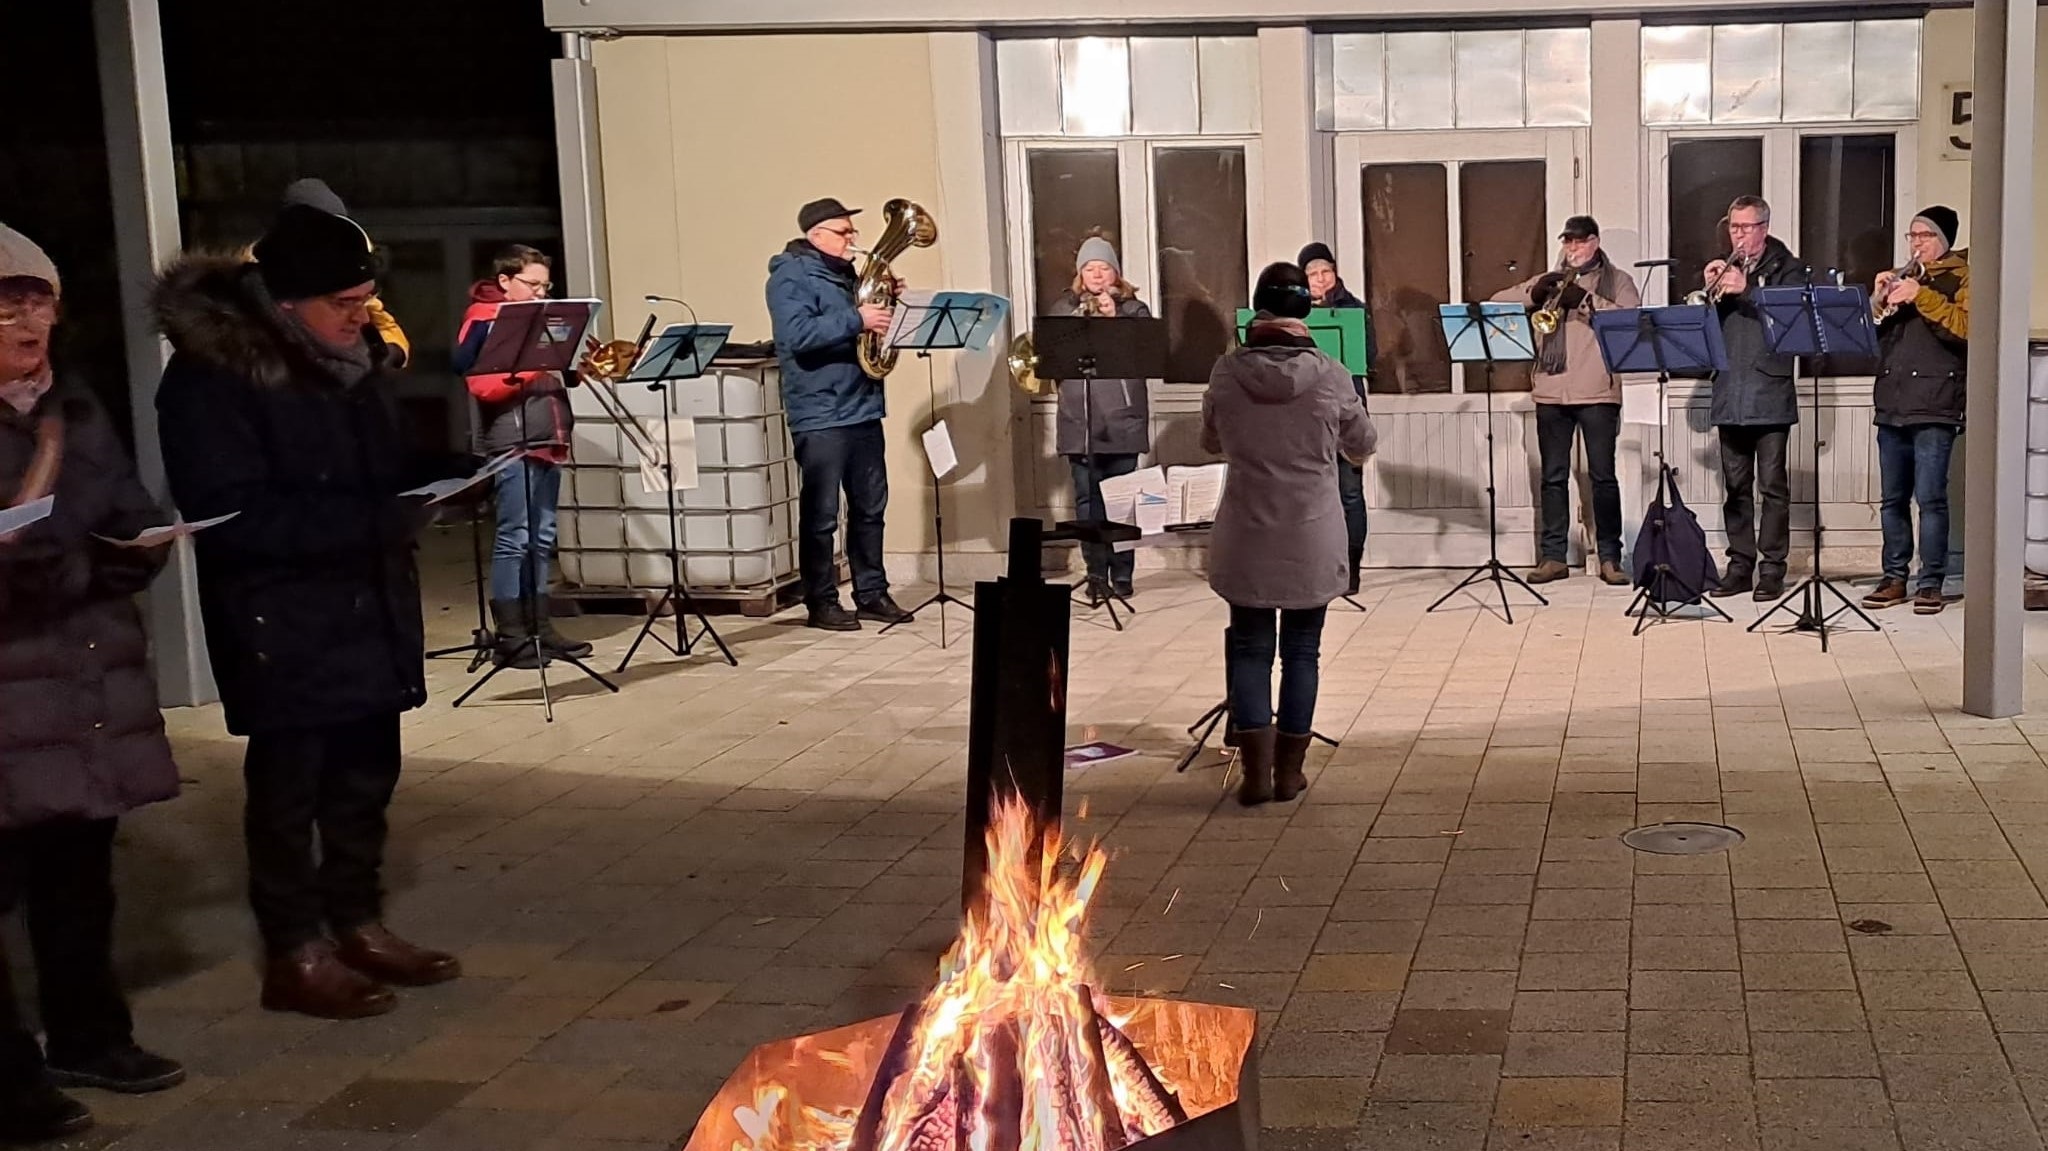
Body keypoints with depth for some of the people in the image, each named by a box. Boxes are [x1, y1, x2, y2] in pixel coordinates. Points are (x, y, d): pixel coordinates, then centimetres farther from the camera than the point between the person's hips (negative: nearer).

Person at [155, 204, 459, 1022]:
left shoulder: (347, 359, 9)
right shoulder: (211, 376, -16)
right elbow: (233, 517, -21)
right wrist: (375, 521, -25)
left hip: (368, 605, 7)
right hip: (282, 622, -7)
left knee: (366, 775, 13)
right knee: (289, 784, 3)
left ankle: (357, 924, 27)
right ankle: (296, 952, 14)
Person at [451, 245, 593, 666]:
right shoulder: (484, 321, -5)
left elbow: (559, 376, 22)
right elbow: (482, 385, -16)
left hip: (548, 440, 8)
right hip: (511, 442, -8)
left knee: (542, 538, 10)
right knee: (514, 537, -8)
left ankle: (540, 627, 14)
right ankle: (509, 635, -5)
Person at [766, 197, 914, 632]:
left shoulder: (844, 274, 17)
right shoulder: (790, 277, -8)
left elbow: (868, 321, 25)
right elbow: (798, 336, -23)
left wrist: (885, 306, 5)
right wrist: (856, 319, -24)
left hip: (862, 409, 8)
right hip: (820, 416, -8)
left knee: (870, 508, 11)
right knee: (820, 515, -2)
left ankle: (872, 593, 19)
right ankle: (822, 603, 5)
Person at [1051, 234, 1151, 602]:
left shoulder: (1132, 308, 6)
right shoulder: (1064, 308, 10)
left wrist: (1113, 317, -16)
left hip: (1122, 418, -1)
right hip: (1080, 420, 1)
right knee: (1087, 497, 1)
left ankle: (1122, 575, 8)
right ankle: (1096, 573, 9)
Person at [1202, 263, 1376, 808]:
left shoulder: (1227, 373, -7)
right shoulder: (1330, 377, -10)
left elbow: (1211, 442, 10)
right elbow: (1362, 446, 5)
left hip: (1247, 538, 1)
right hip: (1312, 538, 0)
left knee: (1249, 647, 11)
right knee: (1301, 649, 11)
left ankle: (1256, 770, 4)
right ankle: (1289, 769, 16)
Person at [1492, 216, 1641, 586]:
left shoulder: (1617, 281, 7)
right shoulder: (1548, 281, 18)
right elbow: (1498, 303, 9)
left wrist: (1586, 300, -19)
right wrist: (1534, 293, -8)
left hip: (1597, 392, -4)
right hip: (1551, 391, 4)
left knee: (1603, 476, -2)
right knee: (1553, 476, 6)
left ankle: (1610, 557, 3)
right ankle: (1553, 556, 10)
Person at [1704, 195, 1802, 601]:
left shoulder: (1786, 268, 3)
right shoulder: (1723, 270, 16)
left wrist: (1746, 291, -20)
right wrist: (1709, 290, -6)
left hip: (1770, 392, -4)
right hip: (1729, 394, 5)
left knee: (1771, 485, -4)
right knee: (1735, 486, 7)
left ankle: (1772, 568, 0)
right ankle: (1740, 565, 13)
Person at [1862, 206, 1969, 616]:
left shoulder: (1961, 277, 4)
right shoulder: (1900, 279, 22)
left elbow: (1966, 327, -13)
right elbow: (1871, 334, 19)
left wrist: (1920, 297, -18)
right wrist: (1878, 301, 1)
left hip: (1934, 408, -6)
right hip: (1891, 405, 6)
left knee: (1930, 498, -9)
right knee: (1893, 499, 7)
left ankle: (1931, 583, -5)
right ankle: (1894, 578, 13)